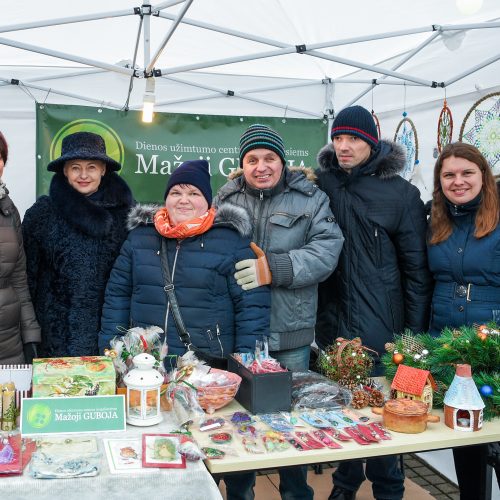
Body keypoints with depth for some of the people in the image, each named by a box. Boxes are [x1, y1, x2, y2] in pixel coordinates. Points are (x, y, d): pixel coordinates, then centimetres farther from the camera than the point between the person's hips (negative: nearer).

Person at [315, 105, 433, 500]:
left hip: (380, 329, -3)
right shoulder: (320, 183, 3)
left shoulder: (401, 193, -5)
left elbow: (417, 268, -4)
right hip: (331, 323, 4)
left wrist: (416, 333, -5)